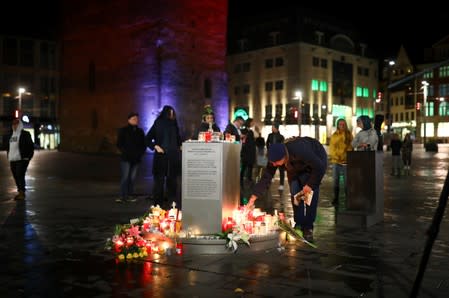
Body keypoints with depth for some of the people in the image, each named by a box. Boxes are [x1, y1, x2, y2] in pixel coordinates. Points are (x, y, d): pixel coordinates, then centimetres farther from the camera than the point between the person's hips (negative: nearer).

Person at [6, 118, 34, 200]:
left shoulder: (25, 134, -4)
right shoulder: (11, 134, 17)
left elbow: (31, 146, -7)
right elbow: (8, 146, 25)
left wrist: (28, 157, -11)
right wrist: (8, 156, 15)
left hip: (21, 159, -7)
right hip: (12, 160, 7)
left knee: (20, 175, -12)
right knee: (16, 176, 8)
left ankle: (22, 192, -5)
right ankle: (20, 192, 18)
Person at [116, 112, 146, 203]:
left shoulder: (140, 131, 14)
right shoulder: (123, 130, 3)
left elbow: (143, 144, 18)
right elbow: (119, 144, 1)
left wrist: (140, 153, 2)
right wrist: (125, 152, -9)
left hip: (136, 159, 4)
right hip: (126, 158, -4)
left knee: (132, 178, 4)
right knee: (125, 177, -11)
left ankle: (130, 195, 10)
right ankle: (122, 196, -10)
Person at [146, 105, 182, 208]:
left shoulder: (174, 125, 10)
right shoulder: (158, 124, 0)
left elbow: (178, 138, 21)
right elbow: (148, 139, 2)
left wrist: (180, 147, 4)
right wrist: (155, 146, -11)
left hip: (173, 157, 4)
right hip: (161, 157, -4)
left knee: (172, 180, 6)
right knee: (159, 180, -1)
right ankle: (157, 205, 4)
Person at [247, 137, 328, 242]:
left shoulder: (300, 151, -45)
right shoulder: (275, 158, -28)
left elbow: (320, 167, -33)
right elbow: (266, 178, -21)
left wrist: (310, 185, -26)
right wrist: (252, 199, -23)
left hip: (316, 161, -5)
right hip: (296, 167, 5)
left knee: (311, 193, -16)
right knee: (294, 193, -7)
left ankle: (308, 228, -6)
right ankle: (298, 225, 6)